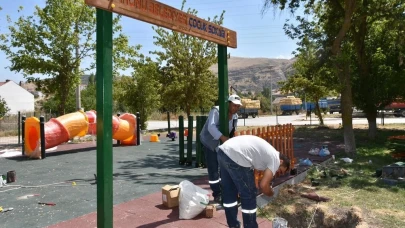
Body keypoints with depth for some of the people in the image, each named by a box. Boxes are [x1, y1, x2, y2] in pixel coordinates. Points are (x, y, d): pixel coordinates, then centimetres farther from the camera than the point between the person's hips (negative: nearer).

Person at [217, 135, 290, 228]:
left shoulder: (268, 153, 30)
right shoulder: (275, 159, 6)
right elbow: (263, 185, 0)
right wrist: (271, 193, 21)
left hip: (223, 150, 10)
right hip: (236, 156, -10)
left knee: (228, 193, 22)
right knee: (249, 196, 9)